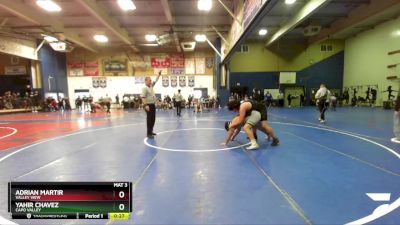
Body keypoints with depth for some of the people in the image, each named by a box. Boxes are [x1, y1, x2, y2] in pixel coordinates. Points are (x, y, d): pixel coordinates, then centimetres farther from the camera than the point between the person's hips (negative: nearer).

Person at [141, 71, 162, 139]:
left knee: (153, 119, 13)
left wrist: (159, 74, 18)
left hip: (153, 105, 9)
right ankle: (149, 133, -3)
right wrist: (146, 105, -29)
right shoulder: (145, 88, -12)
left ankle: (151, 131, 25)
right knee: (149, 119, -7)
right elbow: (143, 97, -20)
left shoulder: (151, 86, 12)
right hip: (148, 105, -9)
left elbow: (156, 80, 21)